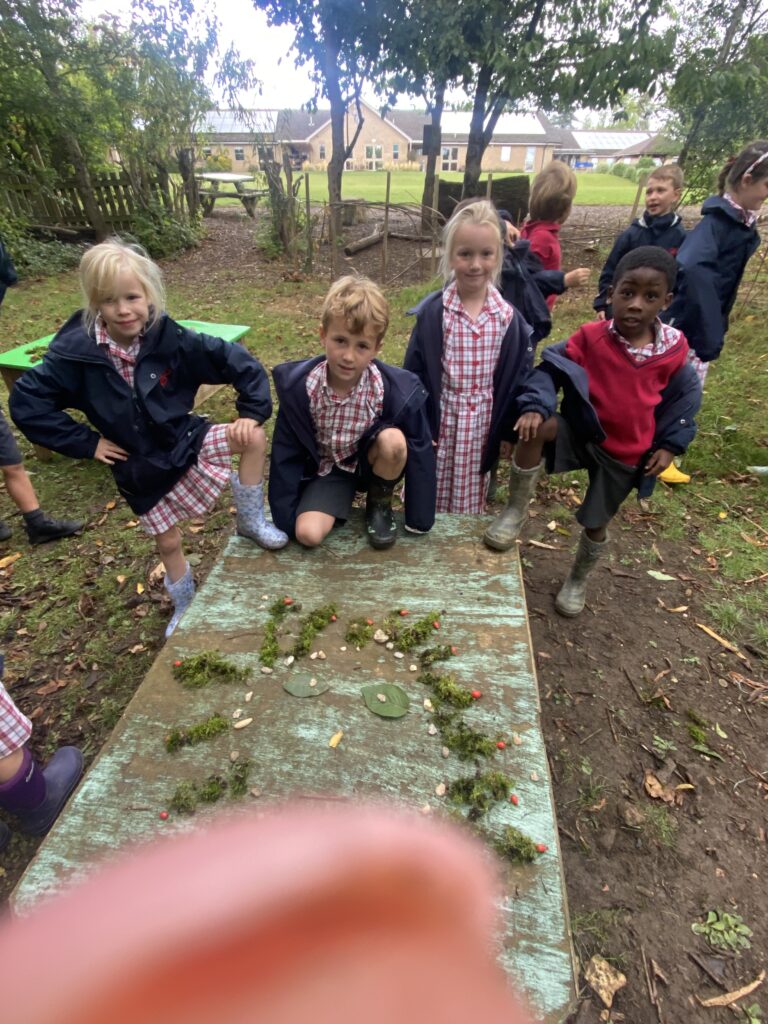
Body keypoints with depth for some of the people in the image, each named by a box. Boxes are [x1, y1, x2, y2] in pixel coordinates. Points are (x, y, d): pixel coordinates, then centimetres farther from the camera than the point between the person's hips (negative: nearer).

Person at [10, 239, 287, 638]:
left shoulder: (171, 339, -16)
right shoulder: (78, 352, -16)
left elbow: (238, 361, -12)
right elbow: (26, 402, -10)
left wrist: (252, 412, -19)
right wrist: (86, 442, -11)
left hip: (186, 441, 0)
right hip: (142, 468, 0)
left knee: (254, 438, -23)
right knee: (167, 542, 12)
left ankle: (251, 520, -2)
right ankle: (184, 606, 40)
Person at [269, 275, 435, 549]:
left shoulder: (397, 391, -26)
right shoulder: (298, 386, -22)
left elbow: (419, 450, -15)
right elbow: (286, 454, -11)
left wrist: (418, 519, -9)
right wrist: (286, 518, -8)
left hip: (373, 462, 0)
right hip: (327, 468, 1)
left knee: (393, 440, -34)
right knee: (308, 533, -21)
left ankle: (380, 504, -3)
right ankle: (343, 500, 12)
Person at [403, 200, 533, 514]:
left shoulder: (508, 318, -2)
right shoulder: (432, 313, -9)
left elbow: (517, 377, 4)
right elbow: (414, 375, -6)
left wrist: (508, 431, 4)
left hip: (482, 426, 2)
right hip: (439, 423, -1)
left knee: (470, 504, 16)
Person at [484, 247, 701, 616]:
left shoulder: (674, 351, -7)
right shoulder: (590, 337, -14)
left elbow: (685, 396, 8)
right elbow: (551, 369, -12)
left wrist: (670, 444, 2)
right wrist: (534, 406, -30)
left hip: (626, 454, 2)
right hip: (583, 434, -1)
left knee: (596, 523, 12)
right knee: (536, 428, -33)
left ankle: (577, 581, 41)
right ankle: (515, 511, -15)